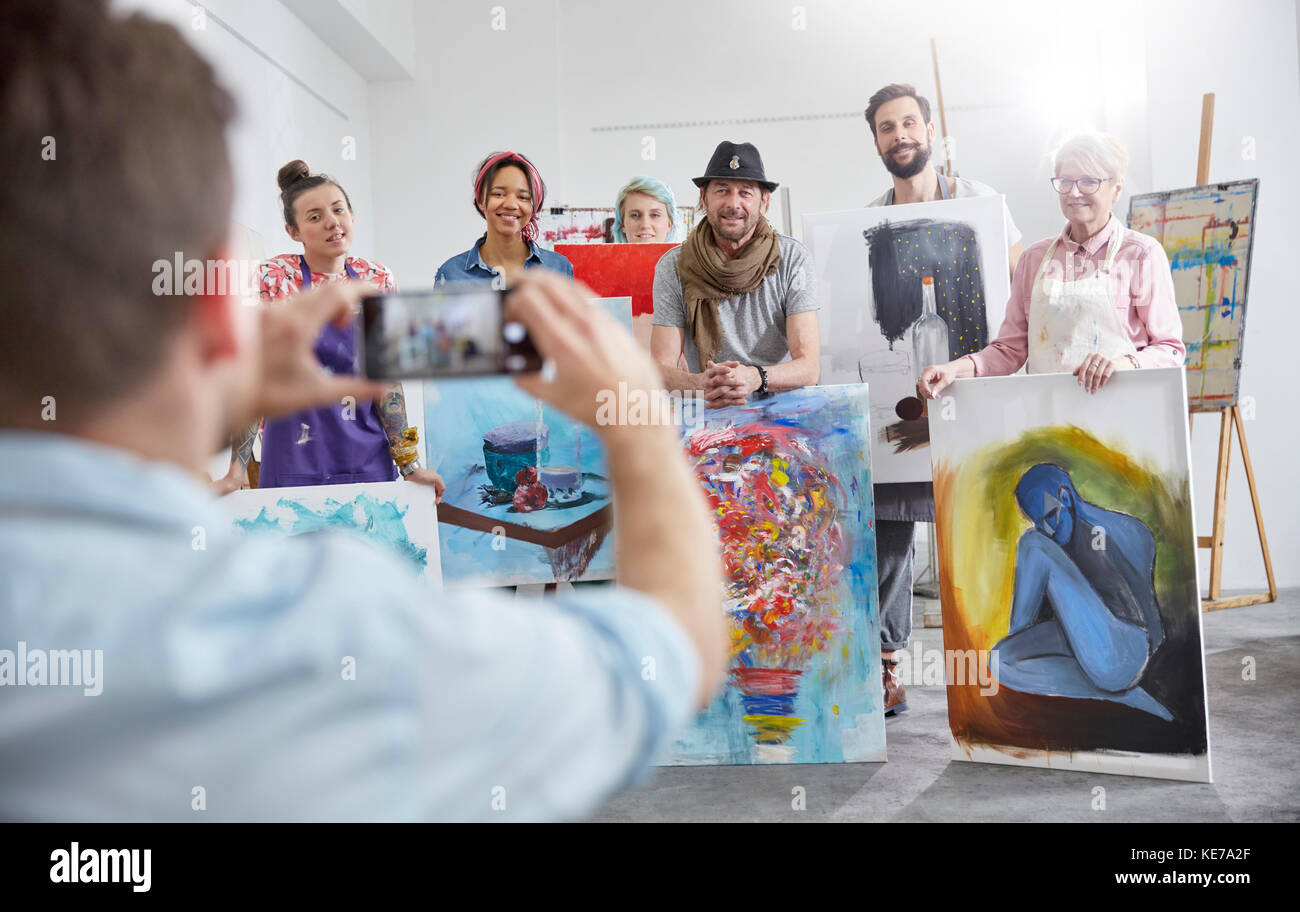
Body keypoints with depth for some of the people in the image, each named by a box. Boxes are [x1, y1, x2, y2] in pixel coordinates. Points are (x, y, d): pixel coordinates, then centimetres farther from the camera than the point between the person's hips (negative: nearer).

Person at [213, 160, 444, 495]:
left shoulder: (378, 280, 3)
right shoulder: (273, 279, -5)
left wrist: (409, 464, -1)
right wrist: (236, 471, -13)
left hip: (369, 464, 3)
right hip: (295, 465, -2)